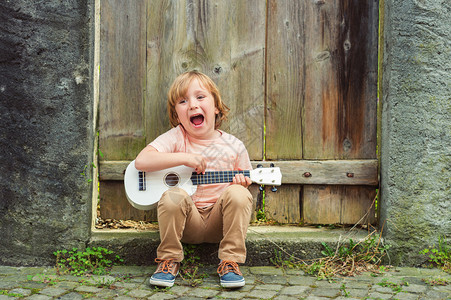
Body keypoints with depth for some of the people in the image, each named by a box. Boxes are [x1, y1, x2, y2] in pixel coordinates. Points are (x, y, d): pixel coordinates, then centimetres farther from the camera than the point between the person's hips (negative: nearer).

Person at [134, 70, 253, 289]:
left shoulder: (234, 147, 0)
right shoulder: (176, 138, -5)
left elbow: (245, 183, 10)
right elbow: (141, 161, -20)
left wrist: (241, 184, -15)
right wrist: (184, 158, -25)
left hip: (219, 221, 1)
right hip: (187, 222, -1)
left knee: (238, 193, -27)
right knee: (173, 196, -31)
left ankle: (230, 262, -13)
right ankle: (169, 259, -9)